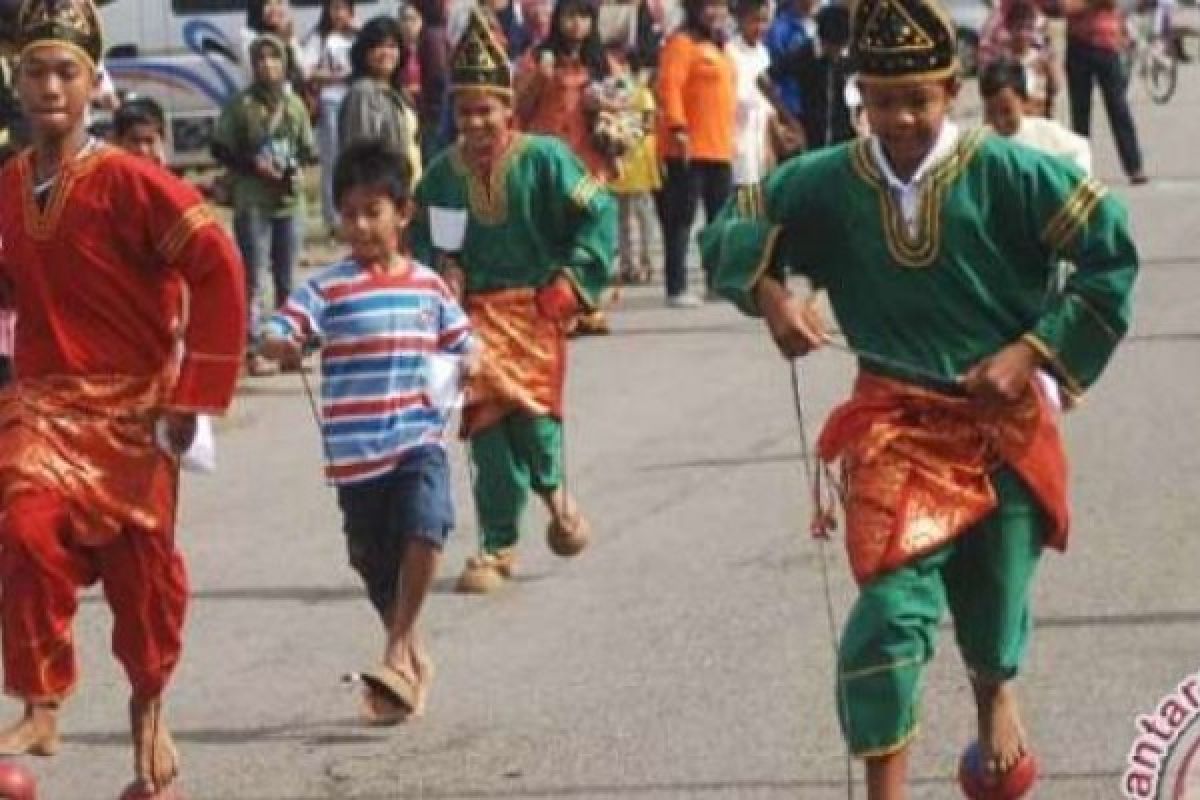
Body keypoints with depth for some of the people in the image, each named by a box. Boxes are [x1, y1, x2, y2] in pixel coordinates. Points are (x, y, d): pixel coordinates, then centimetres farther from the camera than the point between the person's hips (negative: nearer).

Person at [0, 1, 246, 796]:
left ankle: (149, 712, 35)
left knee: (142, 567, 10)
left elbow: (218, 271, -16)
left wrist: (193, 395, -14)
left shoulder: (128, 181, -14)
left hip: (133, 410, -3)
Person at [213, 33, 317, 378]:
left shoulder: (294, 104, 7)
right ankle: (253, 351, 0)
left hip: (290, 201, 4)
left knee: (288, 281, 12)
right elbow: (220, 151, -2)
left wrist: (295, 164, -7)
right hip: (252, 203, -4)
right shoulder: (240, 104, -4)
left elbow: (309, 150, 13)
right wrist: (253, 164, -13)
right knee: (253, 281, -3)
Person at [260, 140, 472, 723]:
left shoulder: (429, 286, 8)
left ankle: (398, 651, -14)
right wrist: (280, 344, -34)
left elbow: (462, 345, 20)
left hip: (420, 440, 0)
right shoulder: (329, 289, -2)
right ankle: (412, 662, 29)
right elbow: (278, 332, -13)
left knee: (424, 527, -25)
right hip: (355, 451, 0)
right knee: (377, 566, 9)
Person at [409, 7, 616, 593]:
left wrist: (571, 281, -8)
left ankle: (551, 487, 20)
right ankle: (499, 546, 4)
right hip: (475, 312, 3)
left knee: (532, 406, -16)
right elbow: (421, 238, 20)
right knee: (486, 418, -6)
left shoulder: (543, 160, -6)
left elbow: (598, 215, -3)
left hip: (535, 306, -3)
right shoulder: (443, 173, 6)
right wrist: (440, 273, 1)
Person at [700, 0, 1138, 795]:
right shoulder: (828, 184, -5)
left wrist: (1032, 352, -15)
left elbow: (1112, 256, -10)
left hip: (1004, 422, 0)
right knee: (892, 604, -17)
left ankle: (996, 692, 54)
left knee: (993, 601, 17)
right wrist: (769, 293, -11)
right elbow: (732, 230, 9)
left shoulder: (1007, 174, -13)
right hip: (894, 423, 0)